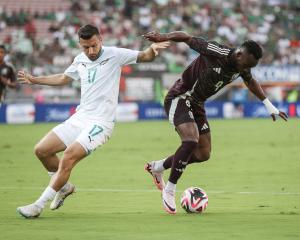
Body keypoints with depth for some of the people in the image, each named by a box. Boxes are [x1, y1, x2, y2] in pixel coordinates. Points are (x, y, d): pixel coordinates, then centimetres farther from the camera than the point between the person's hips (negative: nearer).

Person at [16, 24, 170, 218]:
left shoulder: (115, 55, -6)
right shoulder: (80, 60, 11)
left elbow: (145, 57, -8)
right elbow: (63, 79, 30)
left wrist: (153, 49, -32)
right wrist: (34, 80, 34)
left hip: (100, 122, -7)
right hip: (80, 117, 7)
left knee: (68, 157, -22)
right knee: (42, 150, 4)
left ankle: (39, 205, -14)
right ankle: (65, 186, 26)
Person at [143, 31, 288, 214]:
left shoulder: (242, 68, -2)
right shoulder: (216, 53, -25)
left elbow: (250, 81, 20)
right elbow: (186, 38, -19)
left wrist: (269, 106, 22)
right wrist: (161, 37, -30)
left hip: (197, 105, 8)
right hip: (179, 98, -8)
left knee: (203, 155, 7)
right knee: (191, 140, -29)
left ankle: (157, 167, 28)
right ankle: (170, 190, -16)